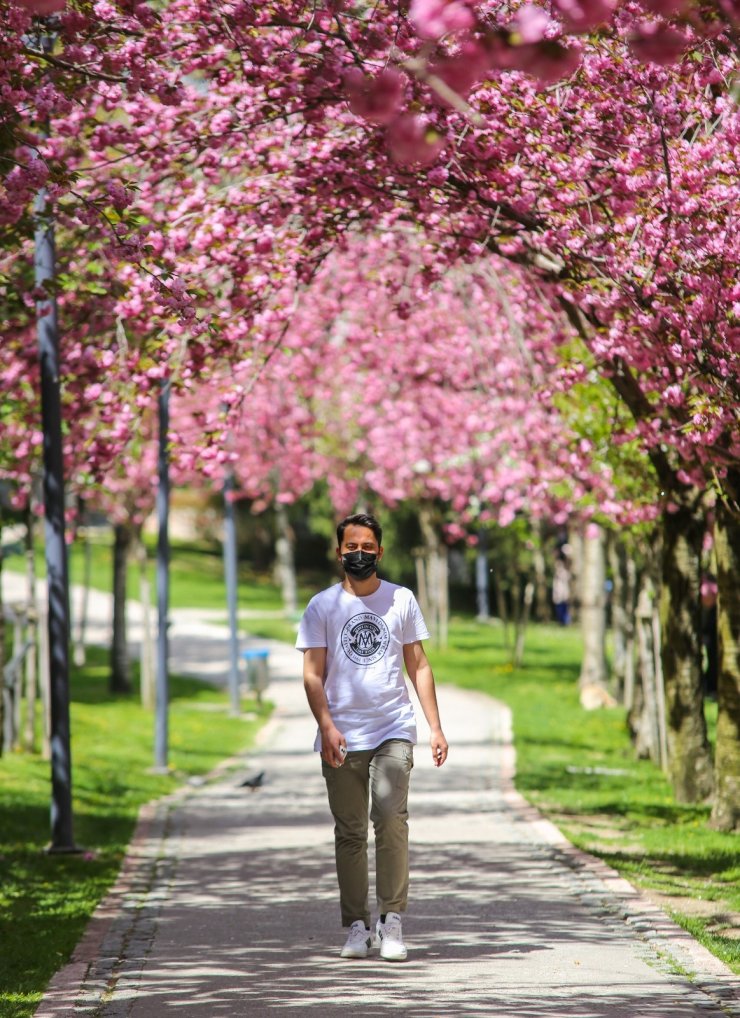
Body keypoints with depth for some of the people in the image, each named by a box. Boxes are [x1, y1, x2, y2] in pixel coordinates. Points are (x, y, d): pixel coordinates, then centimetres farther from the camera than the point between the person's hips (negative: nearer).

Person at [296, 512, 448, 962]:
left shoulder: (402, 600, 10)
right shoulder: (323, 606, 7)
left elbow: (419, 666, 14)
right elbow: (313, 674, 3)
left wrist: (436, 727, 6)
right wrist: (326, 726, -12)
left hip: (394, 729, 0)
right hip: (342, 737, 1)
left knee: (391, 816, -17)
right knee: (350, 832, 2)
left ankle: (392, 921, -14)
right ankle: (357, 926, 9)